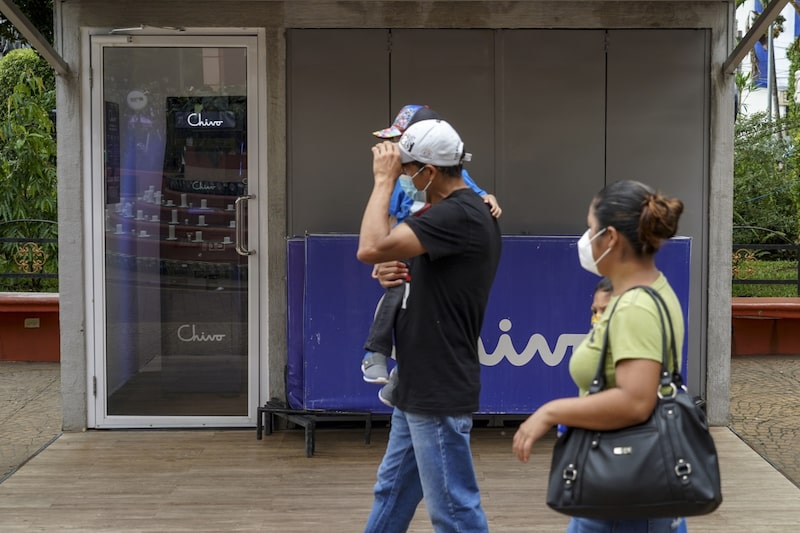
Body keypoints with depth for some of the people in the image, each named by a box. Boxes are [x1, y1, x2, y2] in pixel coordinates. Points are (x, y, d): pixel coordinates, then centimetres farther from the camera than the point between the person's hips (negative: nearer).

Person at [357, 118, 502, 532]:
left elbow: (371, 248, -28)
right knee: (392, 492, 20)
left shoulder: (460, 214, -20)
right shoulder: (450, 213, 12)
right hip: (419, 387, 11)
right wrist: (400, 276, 2)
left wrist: (383, 180, -16)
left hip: (439, 393, -11)